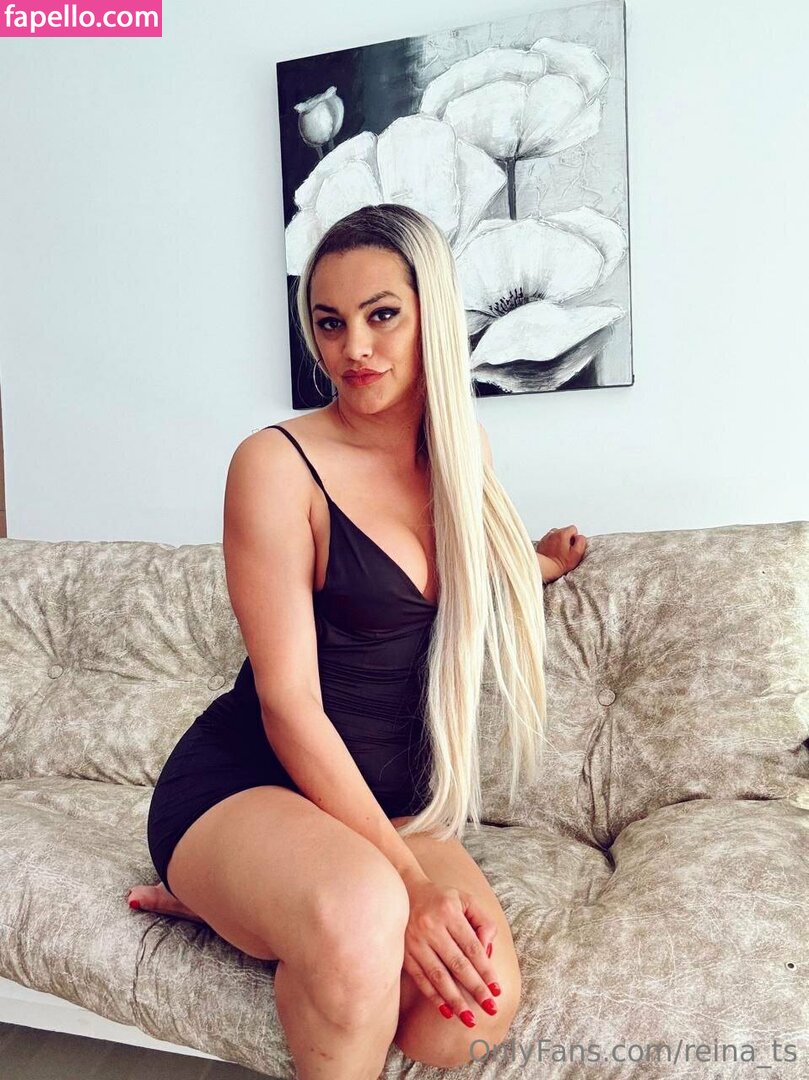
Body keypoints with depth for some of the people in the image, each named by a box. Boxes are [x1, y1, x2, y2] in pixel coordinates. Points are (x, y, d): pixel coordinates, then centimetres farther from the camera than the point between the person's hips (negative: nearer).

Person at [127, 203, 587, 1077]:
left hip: (390, 800, 6)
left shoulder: (460, 452, 5)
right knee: (360, 911, -37)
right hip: (242, 784, -5)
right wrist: (408, 883, -18)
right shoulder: (278, 464, -14)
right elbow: (289, 703, -17)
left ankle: (230, 905, 3)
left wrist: (538, 564, 36)